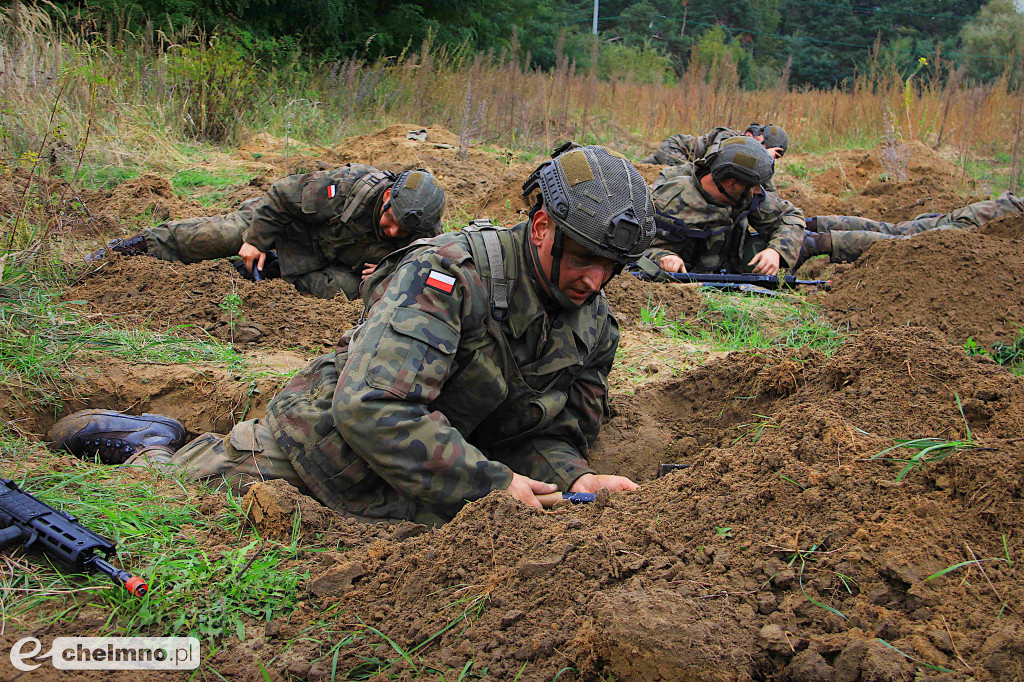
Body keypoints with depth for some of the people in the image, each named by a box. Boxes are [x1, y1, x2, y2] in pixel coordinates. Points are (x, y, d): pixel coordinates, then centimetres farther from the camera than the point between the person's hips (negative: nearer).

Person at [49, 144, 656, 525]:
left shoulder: (595, 327, -6)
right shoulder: (446, 272, -29)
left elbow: (552, 436, -1)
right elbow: (372, 409, -37)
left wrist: (575, 480, -24)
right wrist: (490, 485, -34)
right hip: (311, 447, -6)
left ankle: (160, 448, 36)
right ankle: (149, 446, 32)